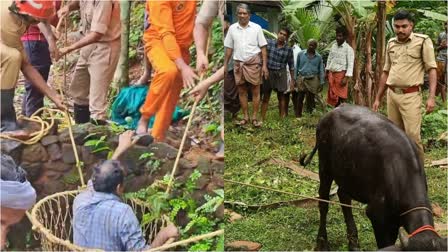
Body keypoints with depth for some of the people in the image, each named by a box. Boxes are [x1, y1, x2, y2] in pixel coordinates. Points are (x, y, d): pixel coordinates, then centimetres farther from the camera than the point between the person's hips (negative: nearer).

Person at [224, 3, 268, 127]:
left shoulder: (256, 28, -2)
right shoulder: (232, 28, 4)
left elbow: (263, 48, -2)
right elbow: (229, 48, 10)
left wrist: (265, 65, -8)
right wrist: (225, 64, 6)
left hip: (253, 63, -2)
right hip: (238, 63, 3)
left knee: (255, 91, 0)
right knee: (241, 91, 7)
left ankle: (254, 117, 6)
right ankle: (245, 117, 16)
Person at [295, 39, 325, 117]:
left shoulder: (318, 57, 5)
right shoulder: (301, 54, 3)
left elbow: (321, 70, 10)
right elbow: (296, 67, 9)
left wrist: (321, 83, 5)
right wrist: (295, 79, 6)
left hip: (313, 80, 1)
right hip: (302, 79, -1)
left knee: (311, 98, 5)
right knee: (300, 98, -1)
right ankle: (299, 115, 7)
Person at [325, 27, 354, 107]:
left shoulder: (348, 49, -9)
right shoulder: (333, 46, 10)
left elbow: (350, 64, -12)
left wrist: (346, 78, -18)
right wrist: (327, 71, 13)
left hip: (341, 74, -6)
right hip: (332, 73, 6)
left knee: (340, 97, -7)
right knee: (333, 96, 8)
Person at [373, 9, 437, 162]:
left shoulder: (423, 41, -4)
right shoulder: (391, 43, 12)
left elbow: (431, 69, -7)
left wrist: (431, 97, -17)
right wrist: (378, 98, 17)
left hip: (411, 96, -5)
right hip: (391, 95, 5)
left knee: (412, 135, -10)